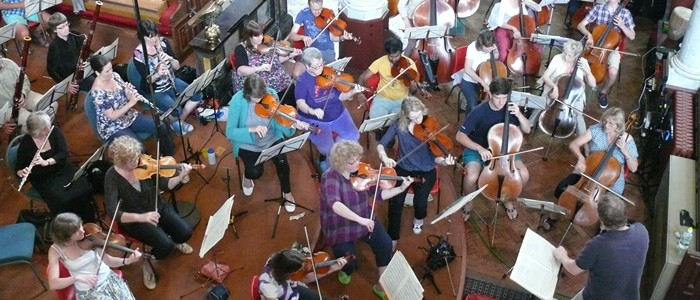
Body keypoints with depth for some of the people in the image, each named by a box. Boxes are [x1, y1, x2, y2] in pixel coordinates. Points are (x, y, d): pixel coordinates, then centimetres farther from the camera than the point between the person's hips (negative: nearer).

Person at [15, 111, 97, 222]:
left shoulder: (55, 131, -7)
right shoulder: (26, 142, -14)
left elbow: (64, 153, -15)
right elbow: (18, 167, -6)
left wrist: (46, 162, -30)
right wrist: (21, 172, -30)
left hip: (62, 169, 3)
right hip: (42, 178, -3)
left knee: (84, 189, -23)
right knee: (62, 199, -30)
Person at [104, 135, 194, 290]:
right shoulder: (112, 176, -23)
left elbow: (165, 185, -6)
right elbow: (113, 212, -29)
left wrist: (181, 176, -26)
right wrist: (140, 217, -43)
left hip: (158, 208, 4)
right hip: (134, 219, -4)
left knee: (185, 232, -14)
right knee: (166, 245, -24)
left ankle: (175, 242, 24)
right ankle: (148, 262, 9)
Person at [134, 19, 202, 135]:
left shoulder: (163, 42, -8)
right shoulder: (138, 55, -21)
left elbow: (177, 66, -5)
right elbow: (147, 80, -19)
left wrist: (170, 59, -27)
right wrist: (157, 74, -39)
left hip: (171, 82, 6)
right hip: (154, 91, -6)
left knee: (197, 95, -7)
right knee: (176, 111, -26)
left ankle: (181, 121, 14)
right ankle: (173, 122, 12)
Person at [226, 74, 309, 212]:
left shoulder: (271, 94, -15)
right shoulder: (238, 100, -22)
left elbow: (277, 122, -11)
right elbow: (230, 132, -21)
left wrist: (292, 125, -32)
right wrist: (252, 129, -34)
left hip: (271, 139, 2)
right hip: (247, 144, -2)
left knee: (282, 162, -23)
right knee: (256, 172, -22)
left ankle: (287, 193, 7)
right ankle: (247, 177, 19)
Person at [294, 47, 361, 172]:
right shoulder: (302, 81, -13)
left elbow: (340, 96, -1)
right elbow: (300, 103, -23)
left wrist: (352, 92, -21)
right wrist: (312, 111, -43)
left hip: (338, 115, 4)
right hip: (315, 120, -3)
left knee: (353, 136, -4)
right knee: (327, 148, -13)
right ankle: (324, 158, 25)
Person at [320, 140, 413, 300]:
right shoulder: (331, 177, -24)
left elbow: (378, 194, -1)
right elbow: (334, 203, -41)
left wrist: (401, 188, -14)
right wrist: (360, 219, -49)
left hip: (365, 219, 5)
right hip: (340, 228, -5)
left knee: (385, 244, -13)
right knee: (349, 263, -15)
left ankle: (382, 286, 6)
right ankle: (346, 270, 26)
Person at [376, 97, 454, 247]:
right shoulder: (399, 125, -9)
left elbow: (433, 156, -11)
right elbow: (381, 144, -8)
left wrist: (443, 161, -32)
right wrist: (384, 157, -28)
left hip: (426, 171, -1)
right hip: (403, 168, 1)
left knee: (420, 201, -20)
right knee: (396, 200, -21)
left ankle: (419, 218, 20)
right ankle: (393, 238, 0)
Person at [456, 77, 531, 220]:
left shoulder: (510, 109, -11)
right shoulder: (479, 112, -23)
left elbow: (527, 130, -4)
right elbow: (460, 136, -23)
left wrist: (519, 114, -24)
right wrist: (480, 149, -36)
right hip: (477, 149, -4)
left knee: (524, 175, -16)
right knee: (471, 177, -31)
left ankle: (509, 200, 15)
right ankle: (469, 201, 3)